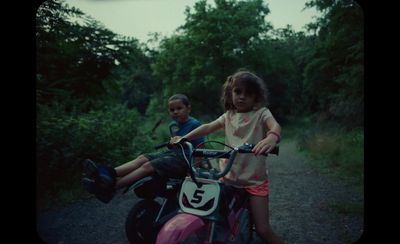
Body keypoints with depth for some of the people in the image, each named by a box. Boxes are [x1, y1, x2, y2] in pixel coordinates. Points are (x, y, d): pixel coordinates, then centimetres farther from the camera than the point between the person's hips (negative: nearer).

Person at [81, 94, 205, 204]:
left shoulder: (195, 124, -8)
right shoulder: (173, 125, 15)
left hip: (183, 159, -8)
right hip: (171, 153, 8)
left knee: (148, 166, -23)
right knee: (142, 158, -15)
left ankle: (111, 188, -31)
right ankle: (110, 174, -35)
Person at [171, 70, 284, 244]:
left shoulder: (261, 113, -4)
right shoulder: (229, 115, 10)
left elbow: (275, 126, -24)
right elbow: (208, 127, 2)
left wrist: (272, 137, -48)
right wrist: (183, 138, -12)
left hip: (254, 180, -4)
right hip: (229, 176, 4)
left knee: (263, 230, -4)